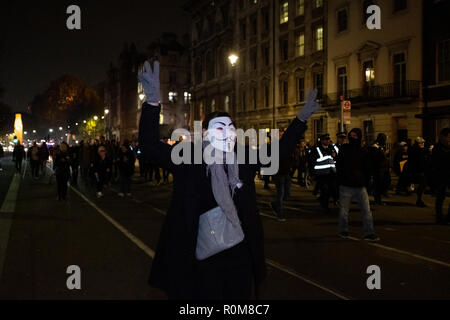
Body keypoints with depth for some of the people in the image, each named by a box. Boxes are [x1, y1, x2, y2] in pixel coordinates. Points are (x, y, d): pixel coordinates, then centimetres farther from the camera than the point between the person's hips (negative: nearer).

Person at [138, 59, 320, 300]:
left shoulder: (243, 162, 4)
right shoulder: (189, 160, -8)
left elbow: (280, 151, 15)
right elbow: (150, 145, -19)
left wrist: (302, 117, 13)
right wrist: (153, 102, -33)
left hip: (241, 255, 4)